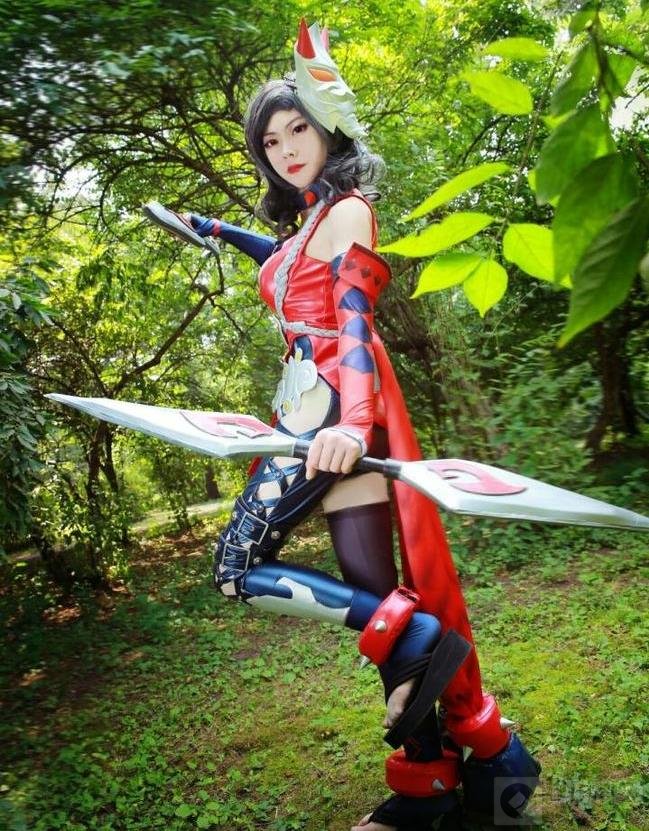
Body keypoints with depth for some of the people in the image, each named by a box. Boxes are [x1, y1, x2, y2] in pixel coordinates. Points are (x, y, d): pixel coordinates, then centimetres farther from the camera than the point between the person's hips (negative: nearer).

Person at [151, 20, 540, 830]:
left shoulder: (348, 209, -1)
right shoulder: (309, 221, 23)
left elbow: (354, 320, -17)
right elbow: (283, 258, 48)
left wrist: (354, 418, -32)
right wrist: (209, 228, 55)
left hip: (334, 401, -8)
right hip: (315, 406, 9)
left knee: (238, 564, -8)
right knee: (378, 596, 6)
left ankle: (412, 637, -12)